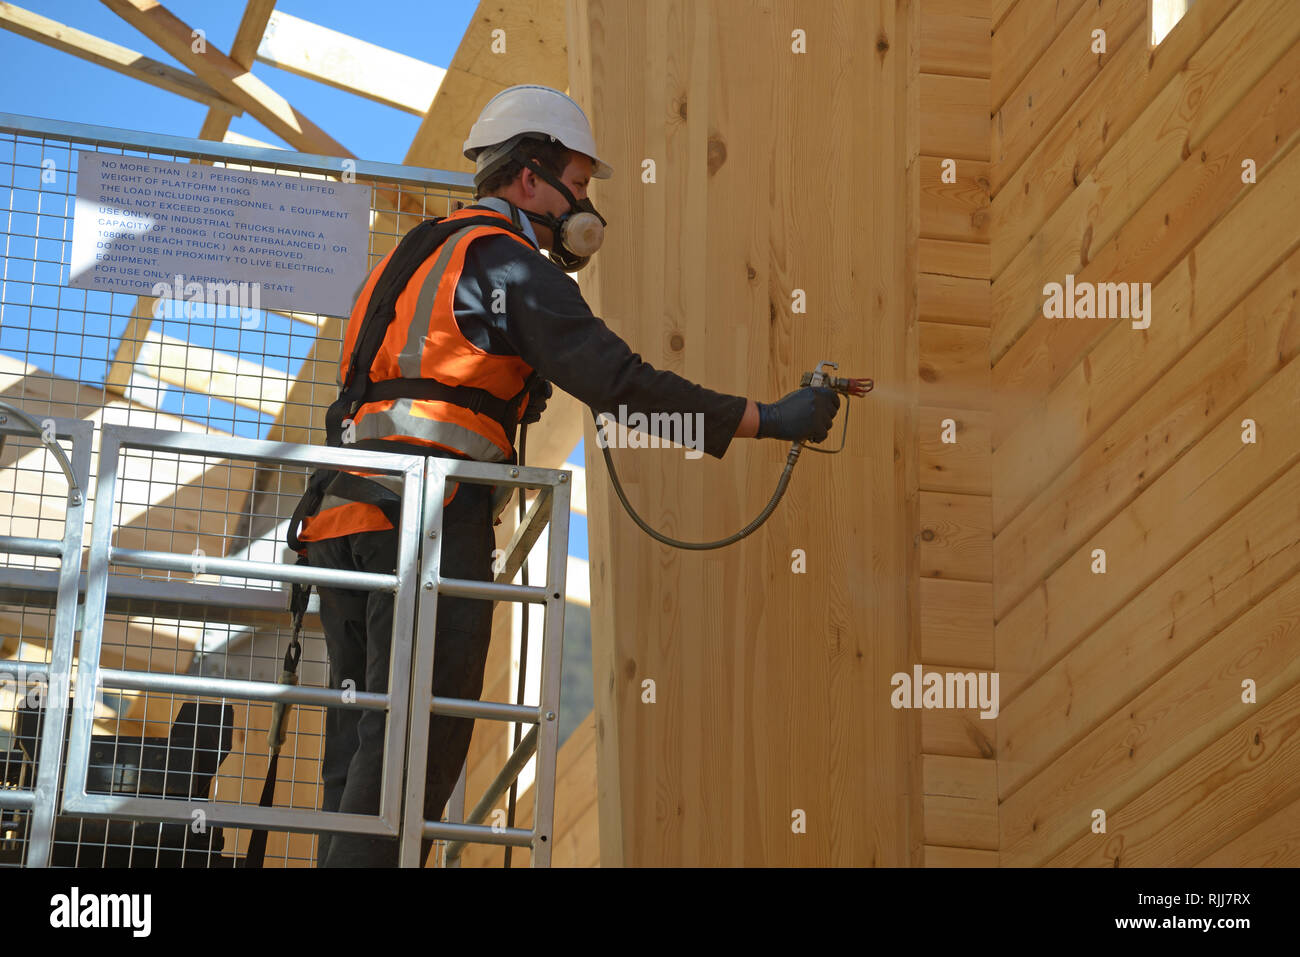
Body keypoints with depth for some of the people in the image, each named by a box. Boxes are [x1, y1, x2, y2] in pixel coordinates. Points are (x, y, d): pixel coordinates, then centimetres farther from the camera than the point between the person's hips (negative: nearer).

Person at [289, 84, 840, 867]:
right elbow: (619, 381, -10)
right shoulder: (507, 261, -1)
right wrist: (769, 419, -8)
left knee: (362, 754, 8)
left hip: (343, 514, 9)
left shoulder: (414, 257, 27)